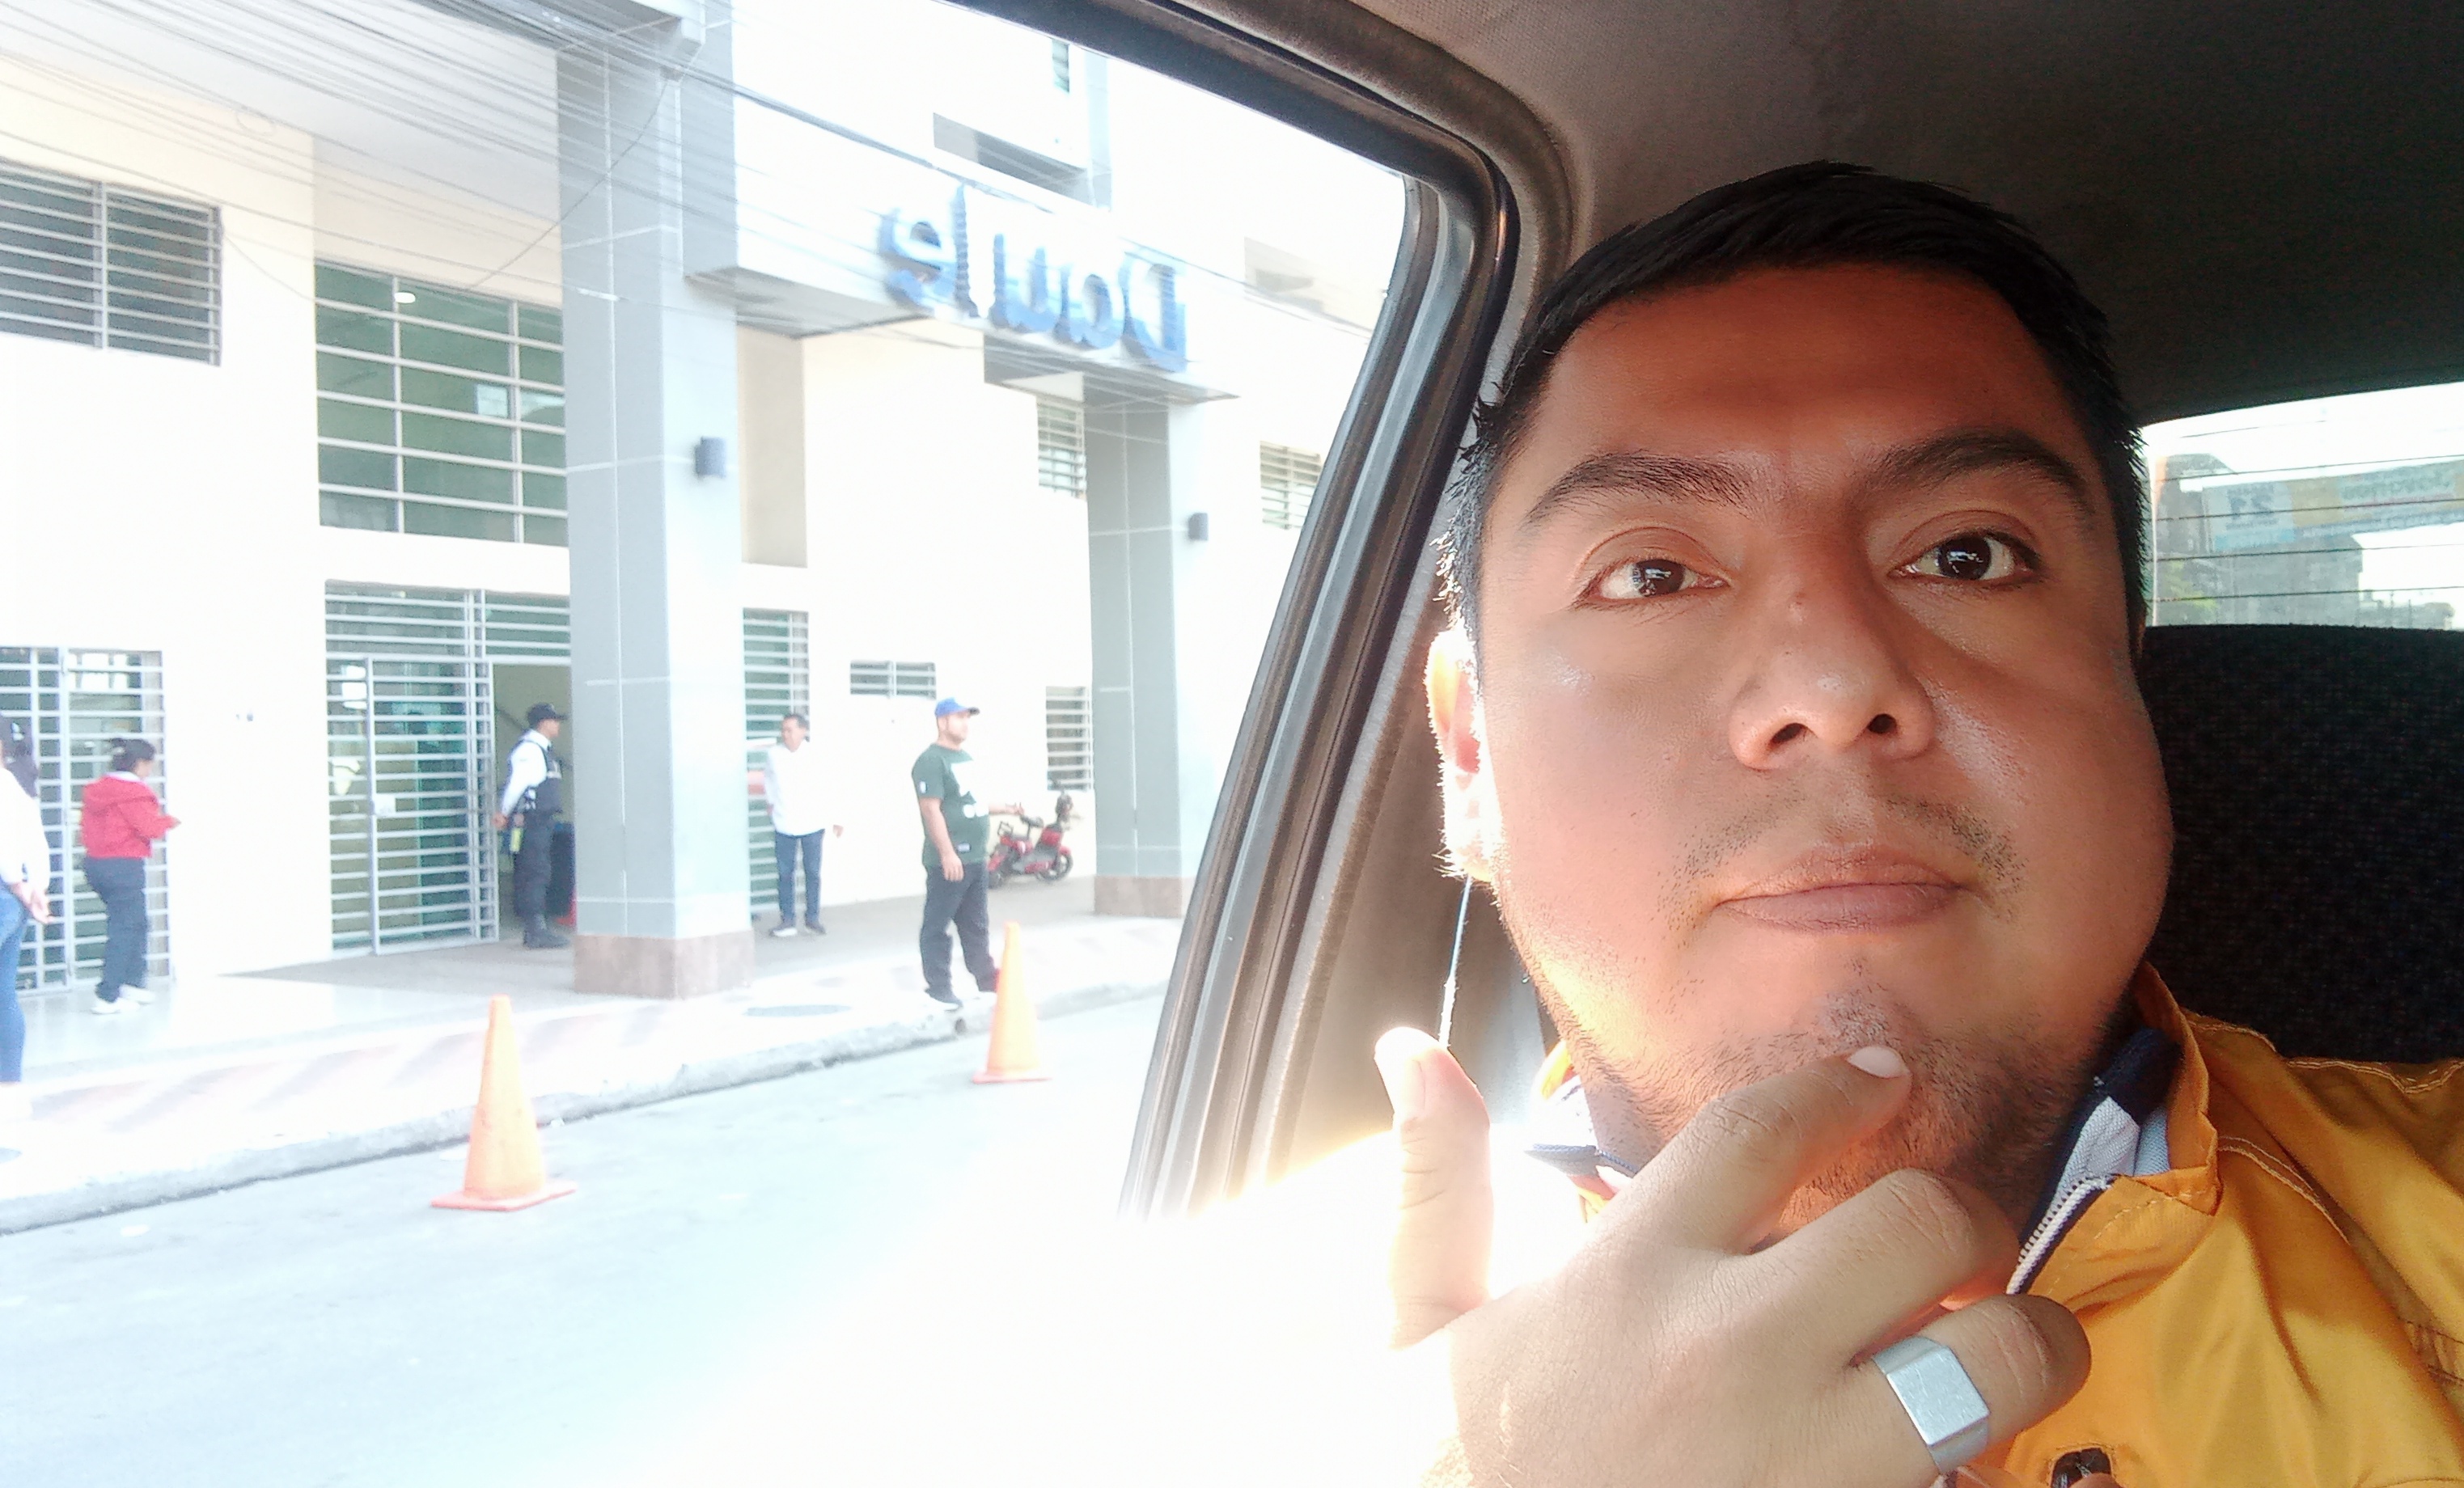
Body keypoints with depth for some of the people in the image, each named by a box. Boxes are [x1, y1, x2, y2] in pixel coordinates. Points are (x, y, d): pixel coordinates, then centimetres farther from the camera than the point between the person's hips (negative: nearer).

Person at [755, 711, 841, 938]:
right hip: (784, 826, 1)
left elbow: (825, 789, 4)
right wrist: (772, 820, 11)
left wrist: (832, 821, 5)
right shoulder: (773, 755, -1)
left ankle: (813, 918, 11)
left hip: (812, 825, -1)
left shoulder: (814, 756, -4)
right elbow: (769, 788, 11)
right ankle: (787, 920, 8)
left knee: (813, 872, 2)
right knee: (785, 873, 2)